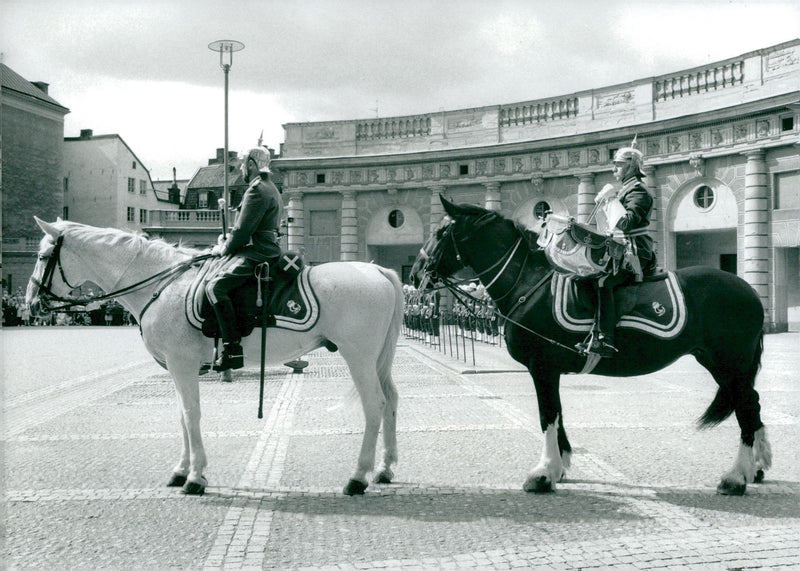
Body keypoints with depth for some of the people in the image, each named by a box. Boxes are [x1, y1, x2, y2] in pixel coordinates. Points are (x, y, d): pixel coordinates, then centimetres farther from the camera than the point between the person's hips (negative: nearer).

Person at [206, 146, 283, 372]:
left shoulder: (257, 190, -11)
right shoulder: (271, 189, 23)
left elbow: (242, 232, -16)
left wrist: (223, 249, -2)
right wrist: (227, 243, 16)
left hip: (255, 254, -11)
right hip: (267, 250, 11)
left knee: (215, 287, -25)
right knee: (216, 285, 21)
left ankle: (233, 350, -33)